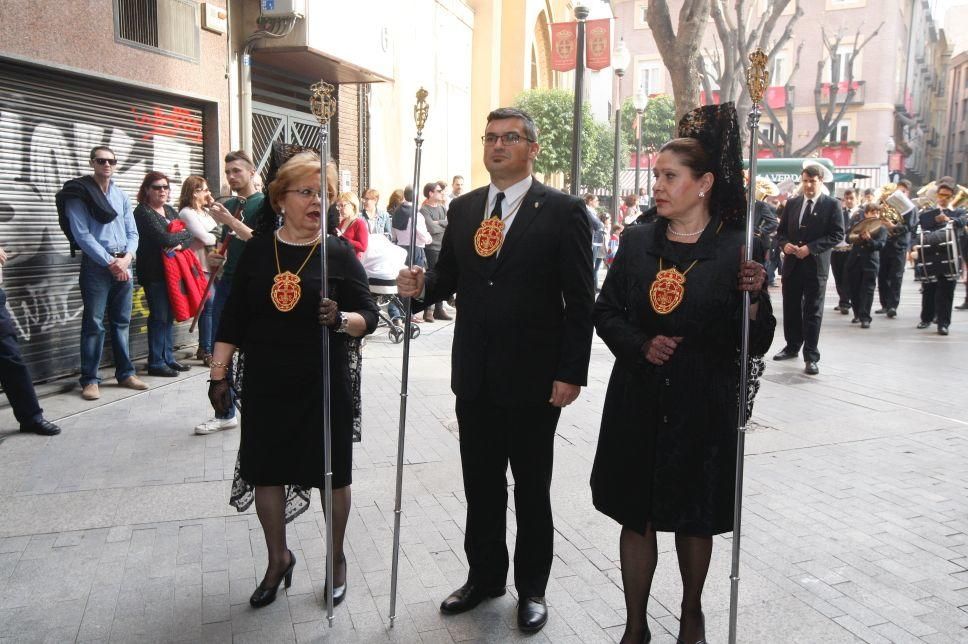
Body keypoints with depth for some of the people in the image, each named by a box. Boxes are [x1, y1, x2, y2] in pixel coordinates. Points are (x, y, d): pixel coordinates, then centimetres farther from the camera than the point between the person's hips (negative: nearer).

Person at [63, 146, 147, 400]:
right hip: (96, 264, -5)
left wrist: (126, 258, -7)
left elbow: (132, 233, 11)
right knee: (94, 323, -4)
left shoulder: (122, 196, 15)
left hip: (123, 264, 5)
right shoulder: (79, 194, -2)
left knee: (122, 321, 10)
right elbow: (82, 235, -10)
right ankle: (90, 379, 1)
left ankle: (125, 373, 17)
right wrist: (110, 262, -14)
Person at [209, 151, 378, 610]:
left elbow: (368, 316, -5)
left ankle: (336, 557, 32)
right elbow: (233, 318, 5)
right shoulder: (257, 249, 2)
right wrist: (219, 375, 3)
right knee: (266, 470, 12)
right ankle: (278, 559, 34)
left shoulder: (340, 252, -5)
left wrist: (340, 319, -26)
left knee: (331, 472, 9)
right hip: (265, 384, 3)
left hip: (323, 385, -2)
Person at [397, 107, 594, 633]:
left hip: (533, 377, -4)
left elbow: (580, 300, -9)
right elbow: (448, 275, 13)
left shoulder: (562, 211, -7)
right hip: (474, 373, 5)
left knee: (531, 489, 12)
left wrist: (572, 373, -13)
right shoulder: (463, 208, 8)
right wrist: (421, 286, -10)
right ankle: (484, 575, 37)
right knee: (480, 483, 17)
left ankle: (532, 588, 31)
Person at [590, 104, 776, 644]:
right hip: (638, 401, 2)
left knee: (695, 517, 15)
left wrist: (753, 297, -25)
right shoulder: (638, 240, 1)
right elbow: (605, 312, 5)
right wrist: (640, 345, -12)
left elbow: (756, 344, -7)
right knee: (637, 514, 10)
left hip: (703, 407, -2)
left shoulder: (736, 247, -7)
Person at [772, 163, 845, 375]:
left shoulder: (832, 205, -2)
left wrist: (810, 248, -17)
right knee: (791, 308, 12)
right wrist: (785, 244, -9)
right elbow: (781, 231, 13)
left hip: (816, 265, -4)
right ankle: (792, 346, 28)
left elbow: (837, 234, -8)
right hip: (791, 264, 4)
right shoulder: (792, 203, 11)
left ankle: (811, 357, 3)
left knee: (813, 312, -2)